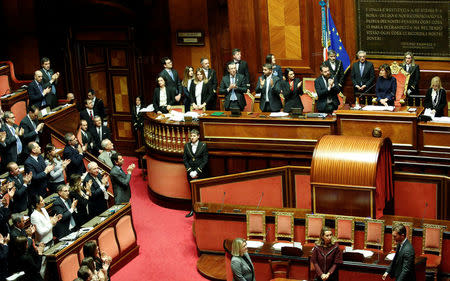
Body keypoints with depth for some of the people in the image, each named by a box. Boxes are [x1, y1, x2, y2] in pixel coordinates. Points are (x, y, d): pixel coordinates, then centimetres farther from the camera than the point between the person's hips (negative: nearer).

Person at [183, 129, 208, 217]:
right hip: (191, 173, 3)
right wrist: (190, 170, -6)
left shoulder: (203, 145, -5)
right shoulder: (187, 145, 5)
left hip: (200, 172, -3)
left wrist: (197, 171, -13)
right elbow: (184, 159, 6)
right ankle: (193, 210, 13)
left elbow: (205, 160, -7)